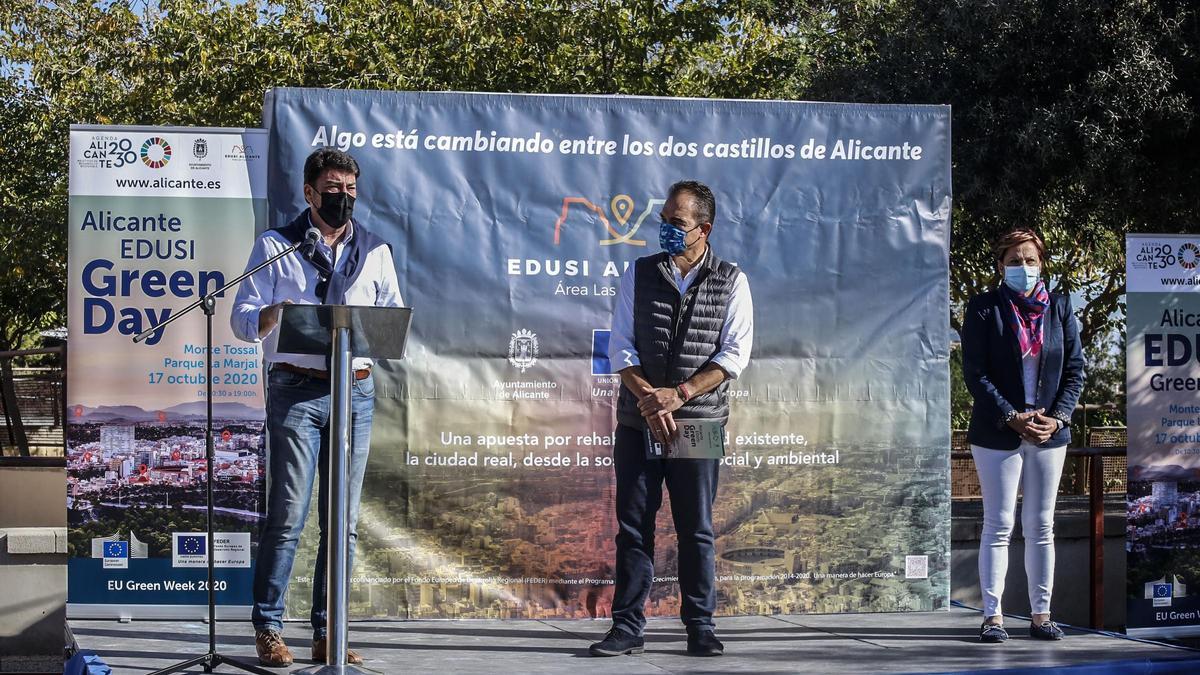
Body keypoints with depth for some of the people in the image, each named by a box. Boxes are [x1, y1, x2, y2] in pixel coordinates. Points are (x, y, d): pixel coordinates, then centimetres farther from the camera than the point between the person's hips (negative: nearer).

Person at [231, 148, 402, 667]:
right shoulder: (276, 246, 6)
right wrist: (272, 315, -20)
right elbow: (242, 320, 2)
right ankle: (268, 629, 0)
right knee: (288, 513, -8)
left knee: (343, 520, 3)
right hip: (296, 388, -3)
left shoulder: (374, 250, 15)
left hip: (356, 390, 3)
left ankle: (327, 633, 8)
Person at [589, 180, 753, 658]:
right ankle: (627, 628, 6)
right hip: (637, 422, 2)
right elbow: (620, 347, 2)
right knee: (633, 527, 2)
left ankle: (700, 627, 11)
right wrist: (649, 400, -12)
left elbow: (735, 354, -4)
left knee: (696, 530, 4)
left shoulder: (731, 282, 2)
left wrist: (679, 394, -14)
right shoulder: (639, 275, 6)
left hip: (699, 422, -1)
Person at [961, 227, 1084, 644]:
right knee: (999, 526, -2)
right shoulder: (983, 308, -2)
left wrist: (1058, 417, -7)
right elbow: (974, 373, -7)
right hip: (997, 434, -3)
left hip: (1049, 434, 3)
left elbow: (1075, 369, 7)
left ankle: (1041, 615, 12)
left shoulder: (1059, 307, 7)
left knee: (1041, 526, 7)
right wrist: (1012, 418, -14)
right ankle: (993, 616, 1)